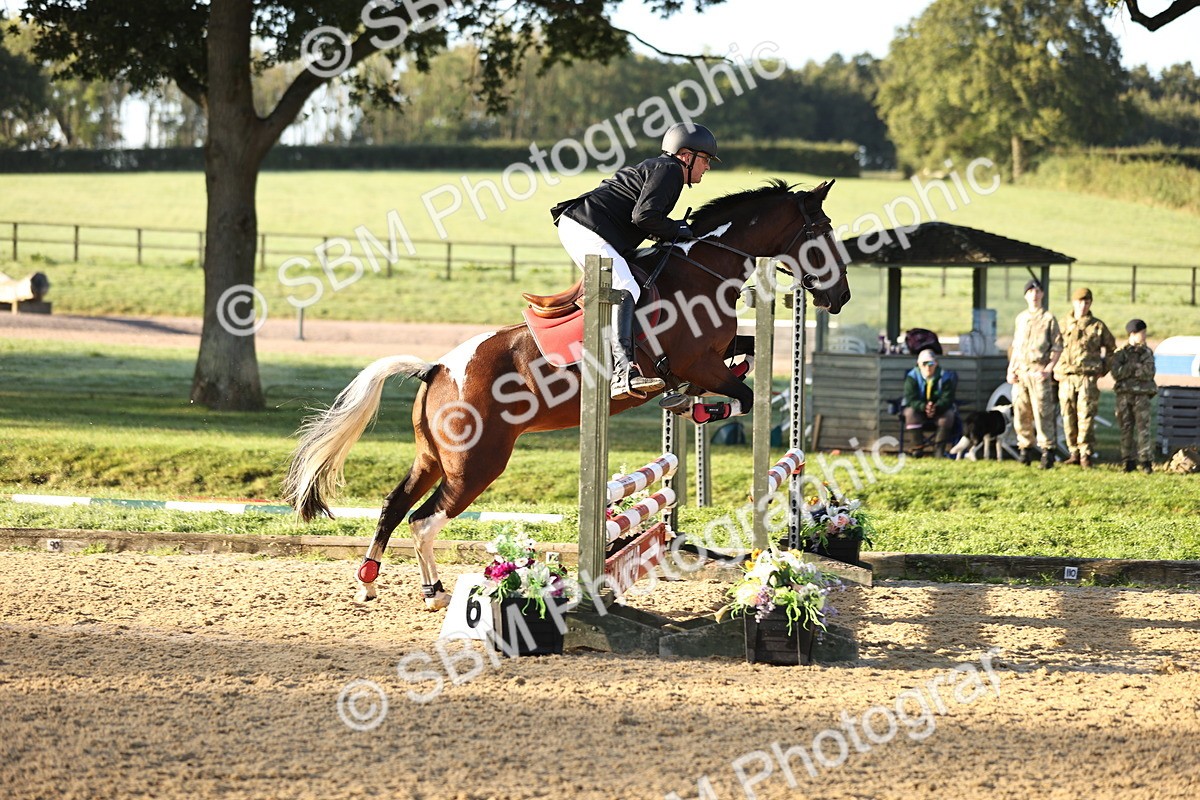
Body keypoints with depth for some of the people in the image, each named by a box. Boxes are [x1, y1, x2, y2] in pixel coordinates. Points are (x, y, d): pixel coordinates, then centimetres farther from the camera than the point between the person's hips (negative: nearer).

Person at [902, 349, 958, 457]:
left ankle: (939, 449, -25)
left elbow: (947, 399, -20)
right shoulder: (912, 377, -12)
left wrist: (935, 408, -43)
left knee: (948, 414, -31)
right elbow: (911, 399, -21)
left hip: (939, 409, 1)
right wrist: (924, 407, -43)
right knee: (910, 412, -34)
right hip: (918, 409, -1)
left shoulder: (944, 377, -12)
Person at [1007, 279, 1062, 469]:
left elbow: (1057, 348, -1)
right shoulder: (1020, 318, 16)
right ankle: (1025, 450, 14)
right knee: (1021, 415, 5)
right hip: (1020, 373, 5)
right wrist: (1011, 369, 10)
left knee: (1042, 414, -9)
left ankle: (1047, 452, -6)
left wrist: (1048, 369, -13)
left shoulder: (1049, 319, 1)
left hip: (1038, 372, -5)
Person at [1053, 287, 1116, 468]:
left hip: (1088, 378, -2)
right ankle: (1074, 452, 11)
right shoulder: (1063, 325, 10)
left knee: (1086, 417, -10)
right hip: (1065, 378, 2)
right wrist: (1055, 370, 8)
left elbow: (1111, 349, 19)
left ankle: (1086, 454, -8)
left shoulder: (1098, 326, 7)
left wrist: (1104, 369, 10)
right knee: (1069, 418, 3)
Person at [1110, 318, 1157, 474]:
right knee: (1126, 428, 3)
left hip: (1142, 395, 0)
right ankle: (1128, 461, 9)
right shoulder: (1120, 353, 5)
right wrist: (1136, 367, -11)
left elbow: (1149, 373, -7)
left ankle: (1145, 461, -7)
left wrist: (1128, 370, -9)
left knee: (1143, 428, -7)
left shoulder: (1147, 353, 7)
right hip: (1124, 395, 0)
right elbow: (1116, 373, -9)